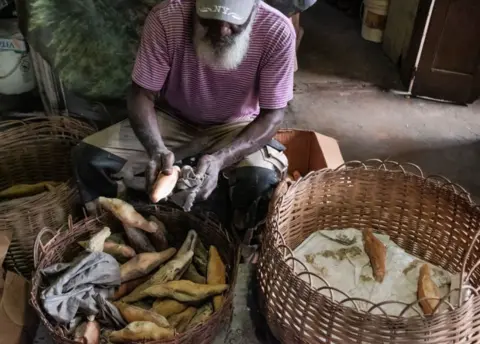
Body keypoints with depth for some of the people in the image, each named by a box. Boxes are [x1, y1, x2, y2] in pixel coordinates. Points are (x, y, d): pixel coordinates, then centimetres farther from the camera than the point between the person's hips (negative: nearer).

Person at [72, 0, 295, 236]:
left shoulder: (276, 32, -25)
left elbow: (272, 115, -20)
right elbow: (142, 96, -18)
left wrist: (220, 159, -38)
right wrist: (157, 149, -39)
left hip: (235, 127, -1)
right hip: (172, 120, 2)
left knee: (262, 180, -33)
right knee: (89, 158, -19)